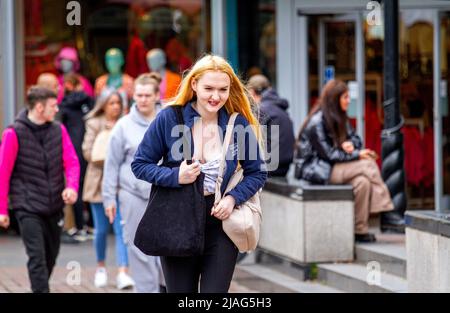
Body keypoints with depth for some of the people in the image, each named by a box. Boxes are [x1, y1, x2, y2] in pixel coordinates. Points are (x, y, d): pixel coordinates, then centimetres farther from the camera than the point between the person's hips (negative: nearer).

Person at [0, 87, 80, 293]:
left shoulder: (59, 130, 6)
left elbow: (71, 162, 4)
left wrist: (72, 186, -17)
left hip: (55, 206, 5)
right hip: (28, 207, -5)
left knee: (51, 256, 15)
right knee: (37, 257, -12)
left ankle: (40, 288, 35)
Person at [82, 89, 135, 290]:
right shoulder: (94, 124, 1)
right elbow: (88, 152, -6)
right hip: (100, 182, -1)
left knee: (121, 228, -8)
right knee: (101, 229, 7)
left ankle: (123, 273, -12)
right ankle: (101, 268, 27)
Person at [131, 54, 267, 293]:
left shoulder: (239, 124, -2)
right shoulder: (169, 118, -5)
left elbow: (257, 172, 7)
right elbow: (140, 164, 1)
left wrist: (233, 198, -10)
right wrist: (175, 176, -15)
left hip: (220, 222, 0)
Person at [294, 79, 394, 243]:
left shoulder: (338, 118, 11)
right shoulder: (317, 122, -16)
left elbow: (355, 138, 14)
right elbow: (328, 154, -18)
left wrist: (350, 145, -11)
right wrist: (357, 155, -17)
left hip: (332, 166, 8)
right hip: (315, 170, -8)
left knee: (363, 181, -21)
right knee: (366, 165, -23)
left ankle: (360, 230, -23)